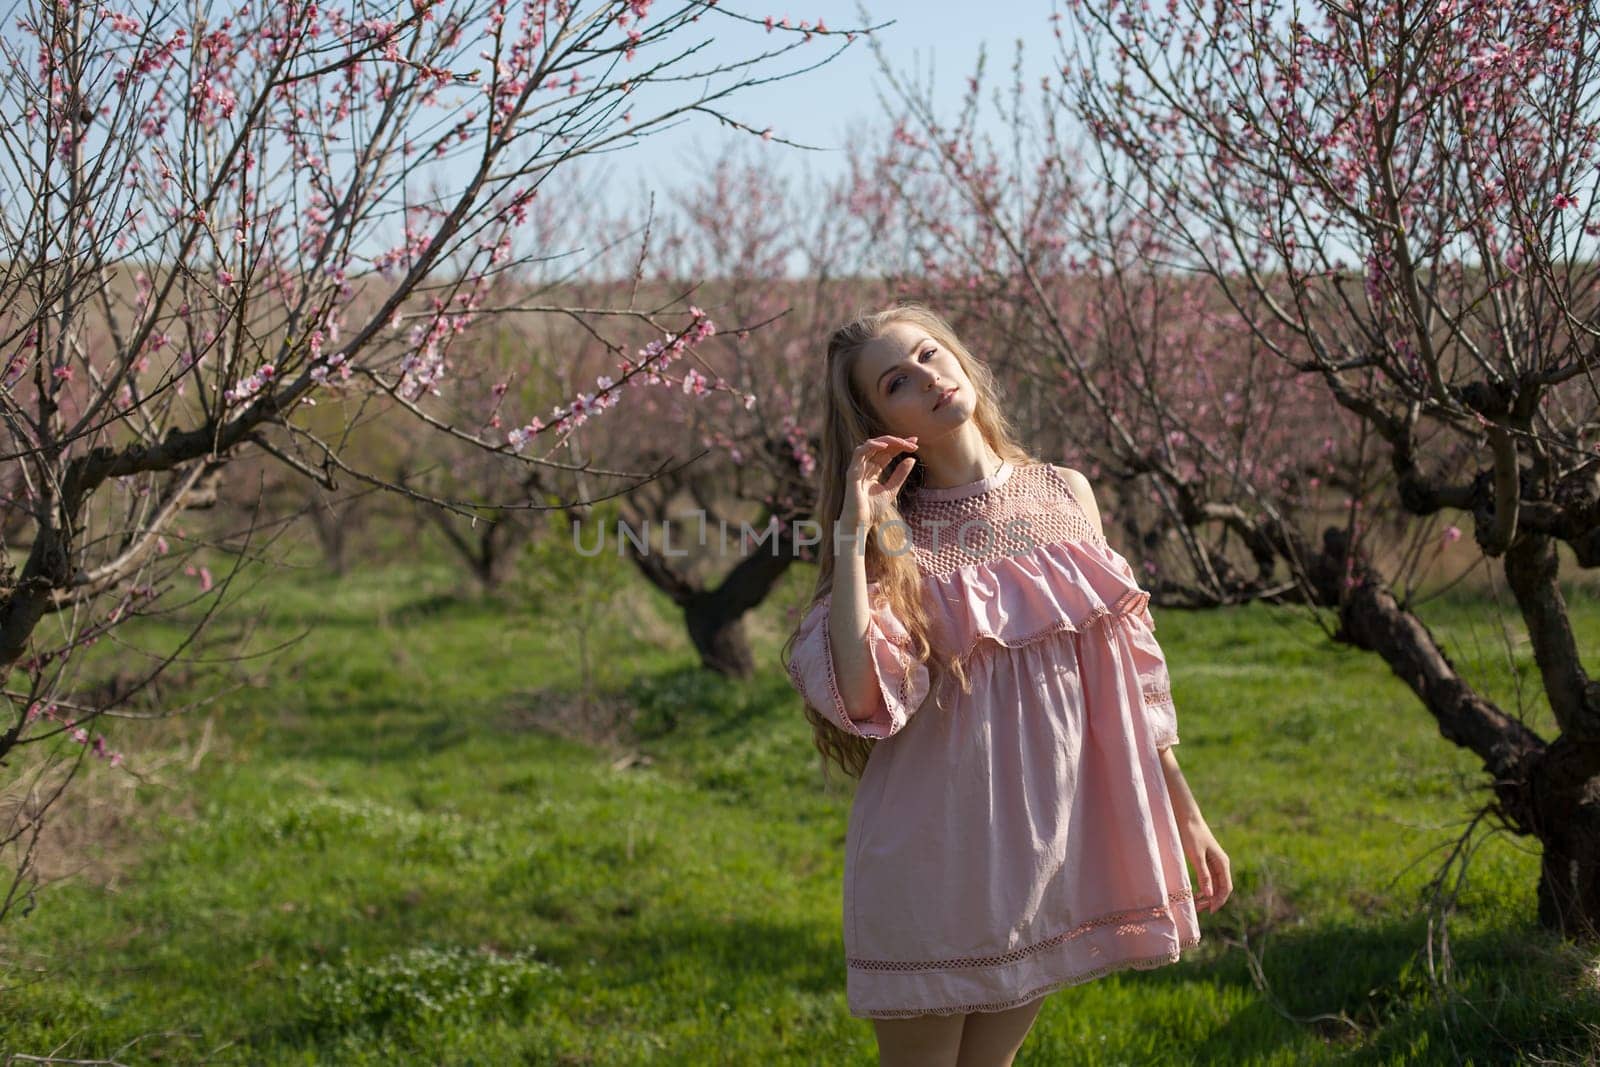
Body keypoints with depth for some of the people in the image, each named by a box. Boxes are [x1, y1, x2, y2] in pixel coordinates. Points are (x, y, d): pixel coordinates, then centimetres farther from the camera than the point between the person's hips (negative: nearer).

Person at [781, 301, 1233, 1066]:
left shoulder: (1064, 494, 6)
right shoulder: (895, 535, -4)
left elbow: (1128, 670, 11)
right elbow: (860, 695, -20)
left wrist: (1183, 813, 12)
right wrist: (850, 536, -18)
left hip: (1049, 831, 3)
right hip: (938, 841, -3)